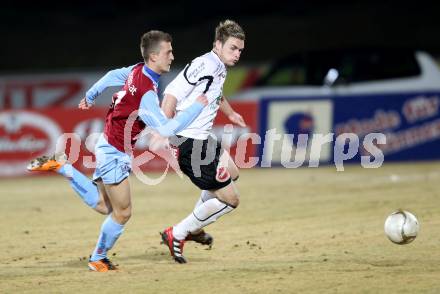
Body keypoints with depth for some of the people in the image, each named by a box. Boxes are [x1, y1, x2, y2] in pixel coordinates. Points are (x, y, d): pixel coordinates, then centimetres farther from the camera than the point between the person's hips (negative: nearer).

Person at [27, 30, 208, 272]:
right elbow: (166, 130, -32)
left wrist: (90, 96, 36)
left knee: (102, 205, 18)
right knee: (122, 213, 3)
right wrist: (196, 106, -25)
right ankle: (98, 259, 19)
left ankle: (62, 167, 15)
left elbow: (112, 76, 18)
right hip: (115, 152, -9)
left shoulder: (137, 70, -2)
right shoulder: (147, 93, -29)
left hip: (108, 146, 9)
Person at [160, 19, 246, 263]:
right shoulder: (204, 65, -19)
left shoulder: (219, 68, 11)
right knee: (230, 199, -7)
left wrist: (230, 113, 50)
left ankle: (193, 229, 38)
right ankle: (176, 235, 4)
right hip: (189, 144, -11)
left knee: (230, 173, 32)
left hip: (203, 140, 11)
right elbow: (171, 94, -26)